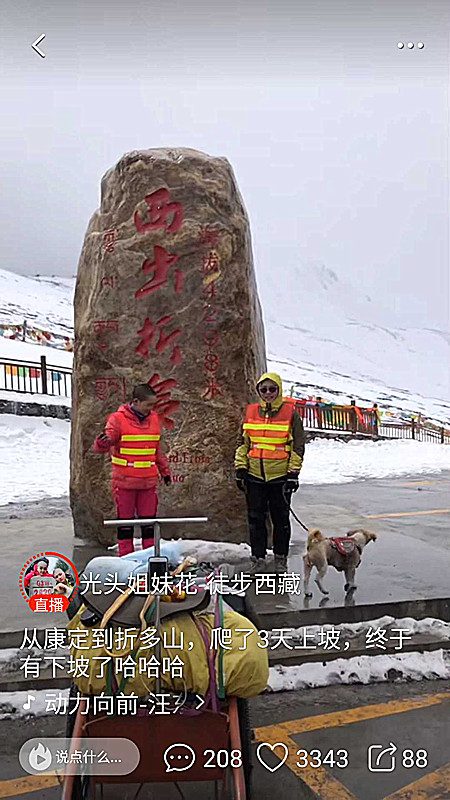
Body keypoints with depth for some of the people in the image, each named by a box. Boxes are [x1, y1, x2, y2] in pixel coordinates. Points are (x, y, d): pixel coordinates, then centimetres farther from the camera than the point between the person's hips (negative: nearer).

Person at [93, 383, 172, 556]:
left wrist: (165, 471, 22)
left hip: (149, 482, 4)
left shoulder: (154, 418, 8)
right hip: (125, 482, -4)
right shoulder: (118, 419, -8)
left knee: (149, 522, 10)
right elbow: (99, 448, -11)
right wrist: (102, 442, -34)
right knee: (125, 522, 8)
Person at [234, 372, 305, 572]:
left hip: (280, 475, -3)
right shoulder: (250, 412, 8)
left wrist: (293, 473, -6)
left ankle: (280, 557, 23)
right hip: (254, 475, 3)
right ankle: (258, 557, 20)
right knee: (255, 518, 7)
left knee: (280, 518, 8)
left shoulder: (291, 413, -1)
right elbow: (244, 443, 13)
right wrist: (240, 469, 7)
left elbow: (298, 445, 0)